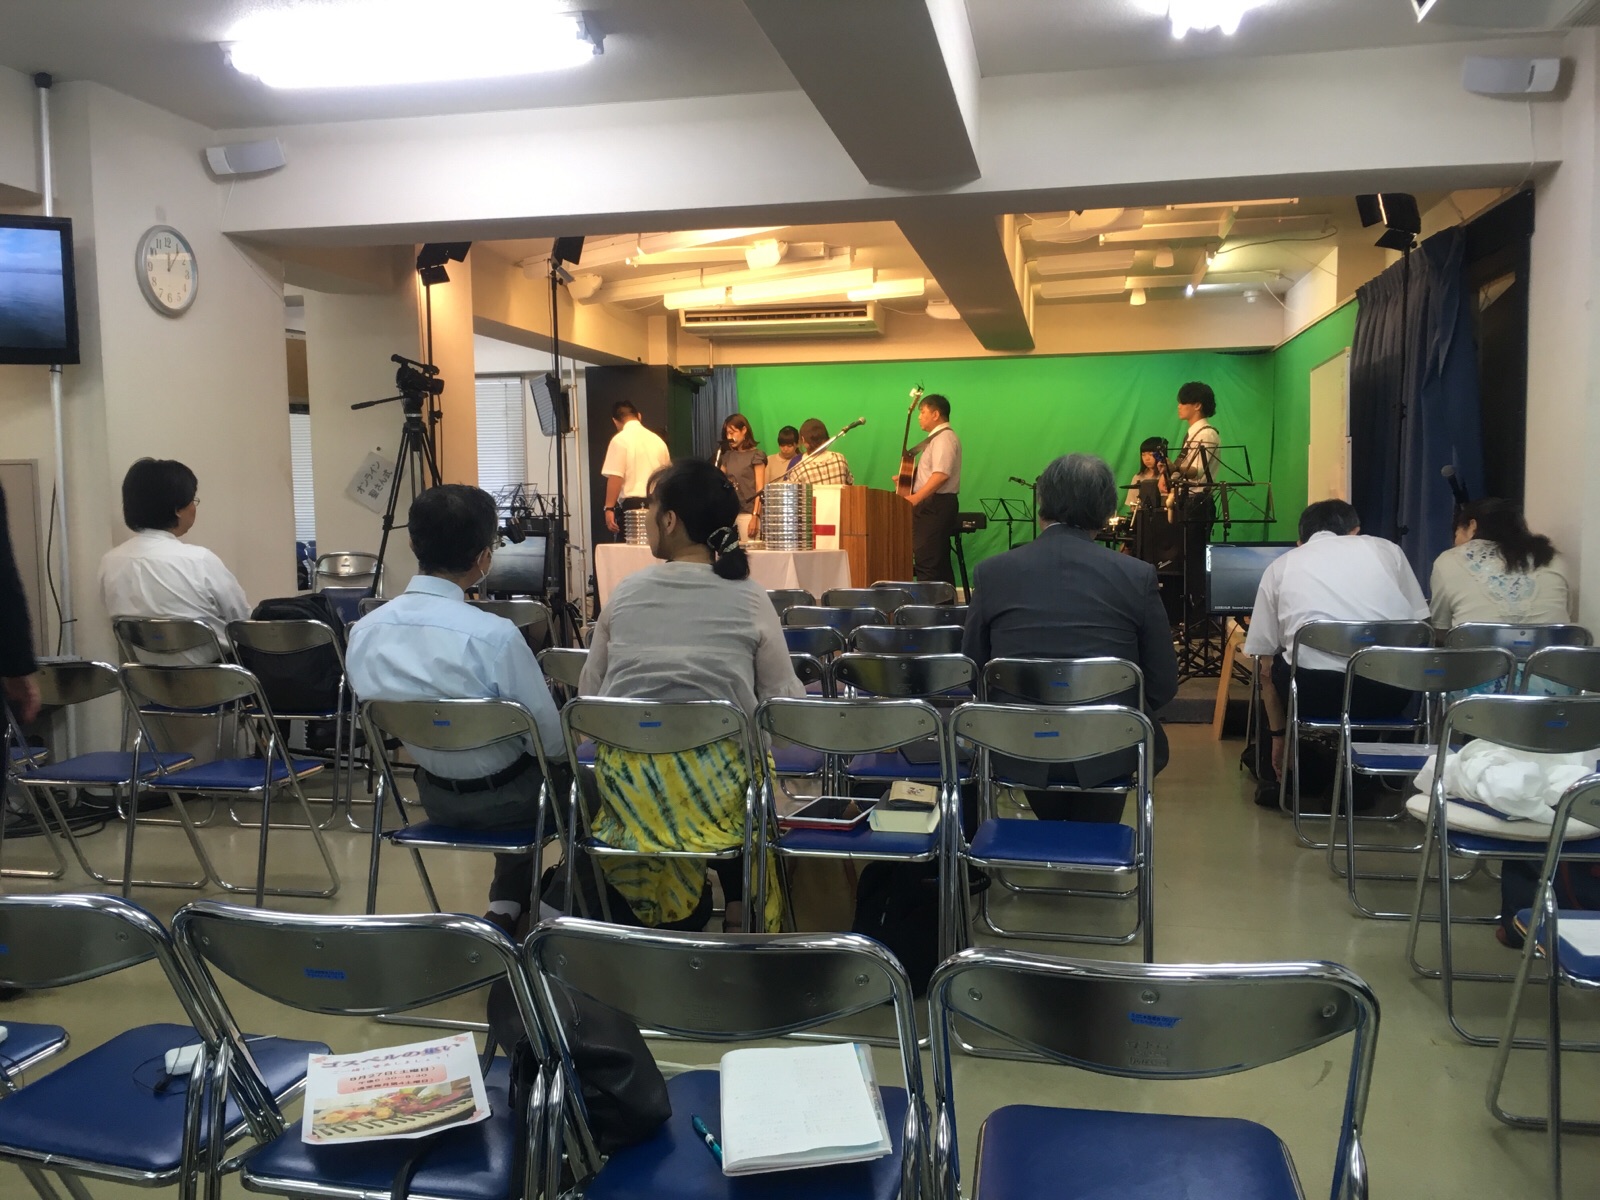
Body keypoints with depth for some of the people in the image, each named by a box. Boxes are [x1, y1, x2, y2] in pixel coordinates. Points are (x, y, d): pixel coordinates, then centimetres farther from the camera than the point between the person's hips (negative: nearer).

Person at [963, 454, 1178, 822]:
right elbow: (1163, 684, -3)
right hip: (1106, 754, -1)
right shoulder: (1138, 576, -8)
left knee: (1052, 822, 37)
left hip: (1018, 752, 1)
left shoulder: (991, 573, -5)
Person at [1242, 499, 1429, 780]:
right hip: (1389, 690, 2)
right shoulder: (1386, 548, 18)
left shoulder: (1281, 565, 15)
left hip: (1315, 690, -1)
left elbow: (1266, 667, 17)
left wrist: (1278, 736, 29)